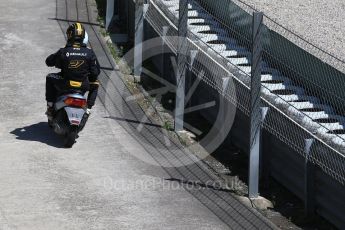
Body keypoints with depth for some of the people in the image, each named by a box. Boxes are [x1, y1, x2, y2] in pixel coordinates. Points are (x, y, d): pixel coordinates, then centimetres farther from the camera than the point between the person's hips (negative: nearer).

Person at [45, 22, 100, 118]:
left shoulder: (63, 52, -13)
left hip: (65, 85, -1)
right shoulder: (89, 52, -9)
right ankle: (88, 108, 25)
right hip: (83, 86, 1)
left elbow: (48, 62, 2)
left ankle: (50, 106, 26)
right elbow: (96, 71, -5)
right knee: (95, 84, 33)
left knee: (50, 78, 28)